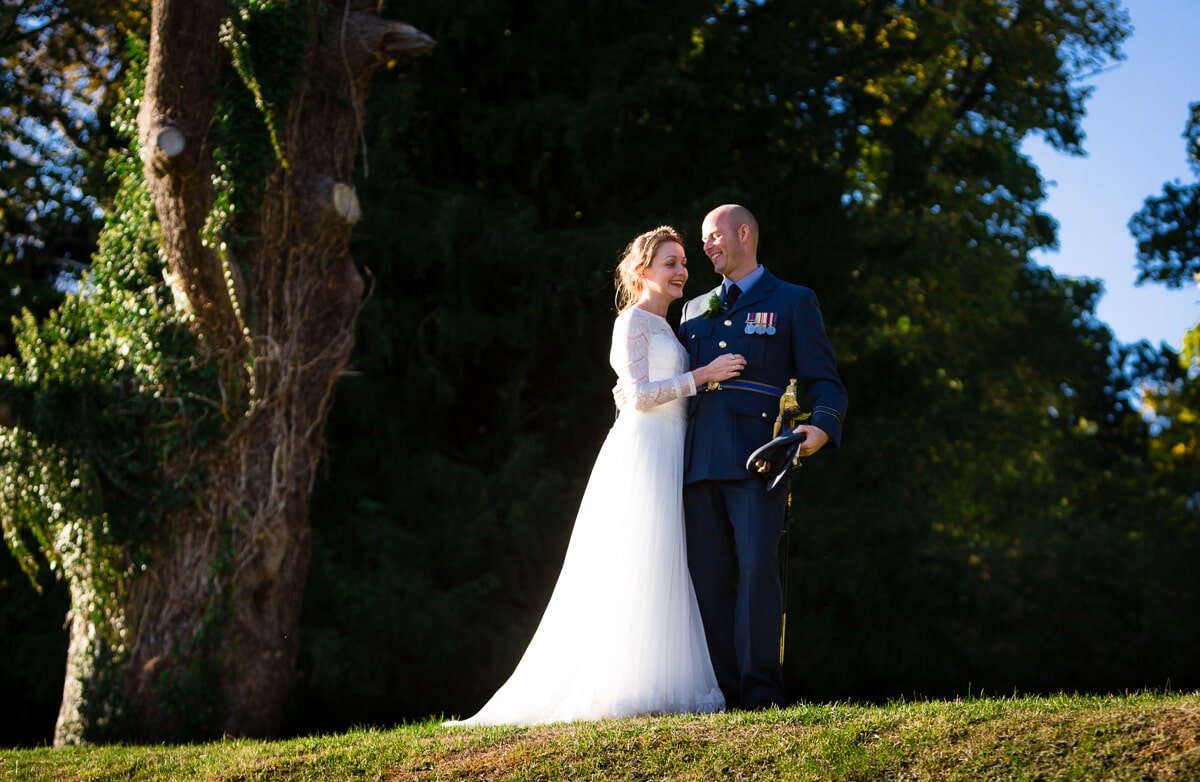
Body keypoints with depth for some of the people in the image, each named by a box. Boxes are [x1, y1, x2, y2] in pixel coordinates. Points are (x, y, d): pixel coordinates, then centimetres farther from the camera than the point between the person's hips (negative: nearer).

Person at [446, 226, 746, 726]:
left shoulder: (664, 327, 23)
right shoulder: (634, 320, -4)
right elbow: (638, 395, -15)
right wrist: (702, 375, -15)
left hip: (669, 459, 9)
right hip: (643, 454, -9)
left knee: (663, 570, 5)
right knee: (642, 569, -12)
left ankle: (658, 687, 4)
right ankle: (627, 685, -12)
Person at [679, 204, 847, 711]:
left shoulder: (793, 302, 11)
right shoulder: (695, 311, 27)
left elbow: (823, 380, 3)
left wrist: (822, 427, -16)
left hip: (756, 459, -5)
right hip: (699, 462, 5)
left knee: (757, 570, -13)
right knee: (709, 579, 1)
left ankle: (761, 693, -11)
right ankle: (723, 693, 4)